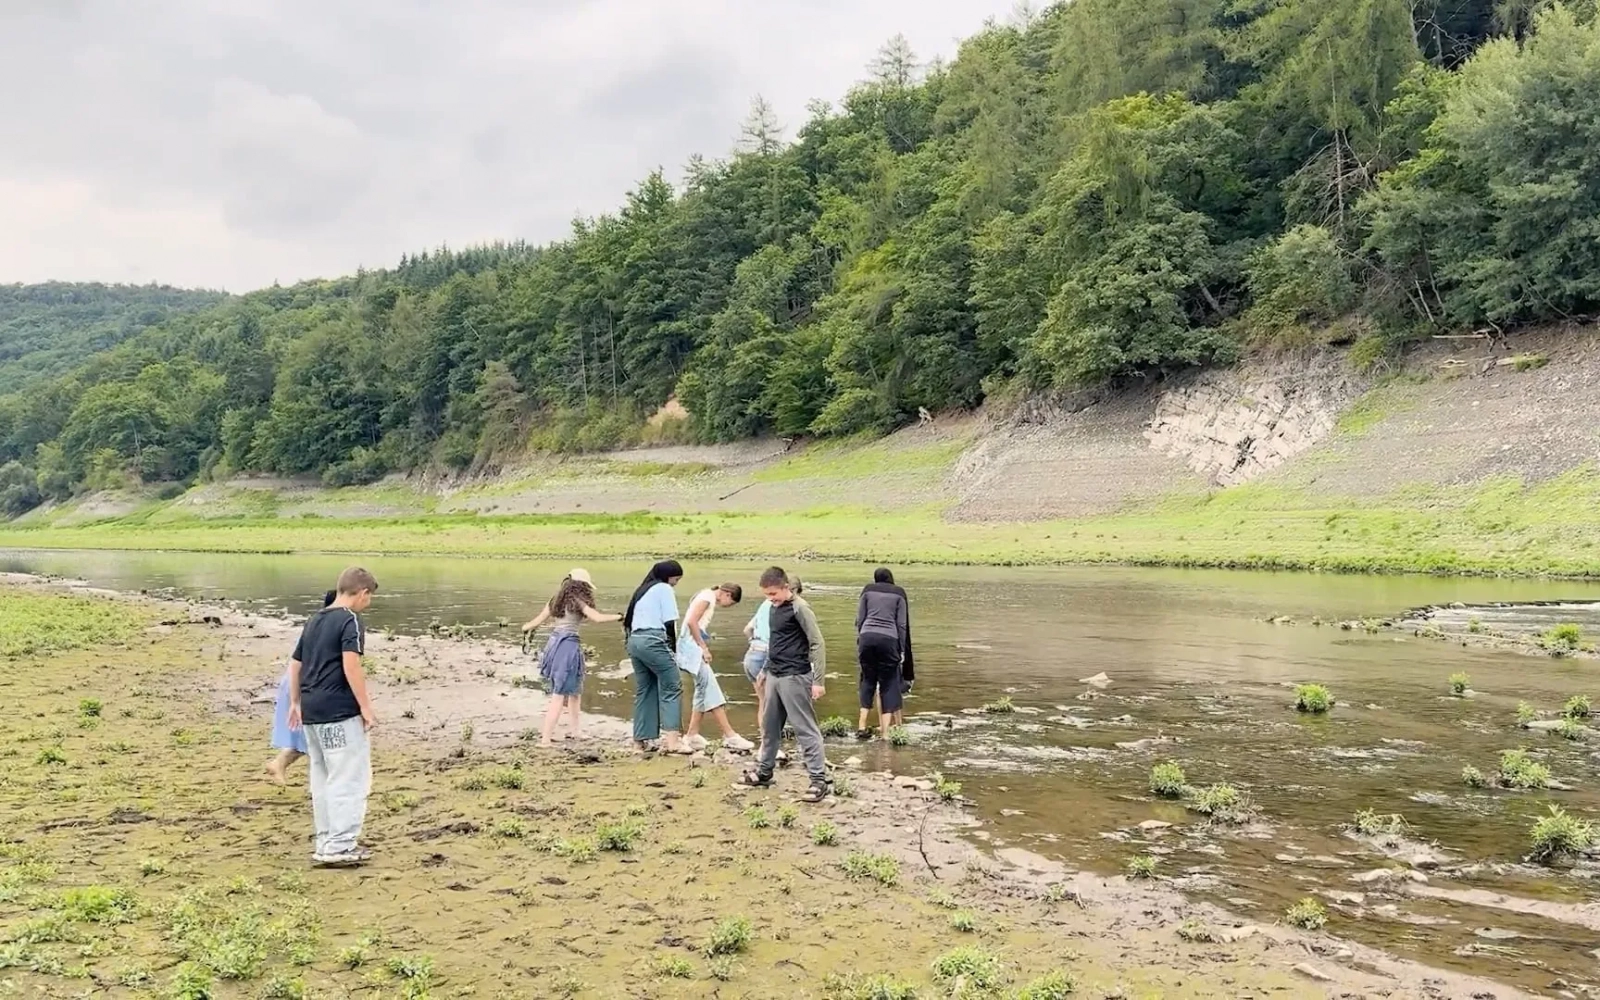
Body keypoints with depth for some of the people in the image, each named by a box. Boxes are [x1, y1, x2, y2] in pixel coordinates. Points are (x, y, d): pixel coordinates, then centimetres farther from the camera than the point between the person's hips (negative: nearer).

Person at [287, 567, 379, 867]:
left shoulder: (315, 620, 16)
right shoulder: (350, 620, -9)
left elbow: (295, 664, 20)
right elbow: (351, 665, -20)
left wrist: (295, 703, 27)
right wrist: (366, 707, -17)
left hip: (312, 710, 9)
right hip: (340, 711, -8)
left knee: (323, 778, 15)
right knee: (350, 778, -3)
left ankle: (326, 842, 21)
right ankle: (340, 846, -4)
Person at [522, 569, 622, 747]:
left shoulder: (556, 600, 13)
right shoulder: (577, 602, -7)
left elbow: (539, 620, 17)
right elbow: (597, 617, -18)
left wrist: (527, 627, 37)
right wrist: (619, 617, -8)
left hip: (554, 643, 8)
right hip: (568, 645, -8)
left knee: (574, 689, 22)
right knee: (559, 694, -5)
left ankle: (574, 729, 28)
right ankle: (546, 738, -7)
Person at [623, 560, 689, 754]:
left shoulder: (642, 590, 25)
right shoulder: (664, 589, 1)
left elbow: (628, 618, 20)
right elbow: (669, 622, -6)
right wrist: (673, 646, 5)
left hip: (634, 641, 8)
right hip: (653, 641, -8)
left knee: (644, 690, 12)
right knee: (672, 688, -6)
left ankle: (640, 739, 11)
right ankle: (671, 739, -15)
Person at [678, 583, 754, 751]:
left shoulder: (709, 599, 19)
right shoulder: (707, 596, -11)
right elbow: (691, 621, -21)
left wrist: (703, 648, 6)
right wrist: (703, 647, -17)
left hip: (694, 648, 10)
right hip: (692, 646, -10)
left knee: (704, 690, 12)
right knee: (711, 690, -10)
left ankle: (692, 735, 15)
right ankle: (730, 735, -11)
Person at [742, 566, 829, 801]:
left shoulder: (799, 608, -13)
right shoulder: (774, 608, 11)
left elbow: (817, 644, -14)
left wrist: (818, 681, -17)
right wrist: (766, 669, 23)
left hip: (795, 677, -8)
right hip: (774, 676, 8)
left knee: (804, 729, -8)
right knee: (769, 726, 16)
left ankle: (819, 780, -6)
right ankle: (763, 771, 30)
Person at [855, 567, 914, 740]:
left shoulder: (868, 590, 13)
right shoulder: (899, 594, 10)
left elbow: (859, 619, 9)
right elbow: (902, 625, 6)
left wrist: (859, 642, 14)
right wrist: (902, 650, 9)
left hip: (867, 637, 2)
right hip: (888, 639, -2)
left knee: (868, 680, 15)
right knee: (888, 684, 6)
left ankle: (862, 726, 7)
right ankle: (885, 731, 1)